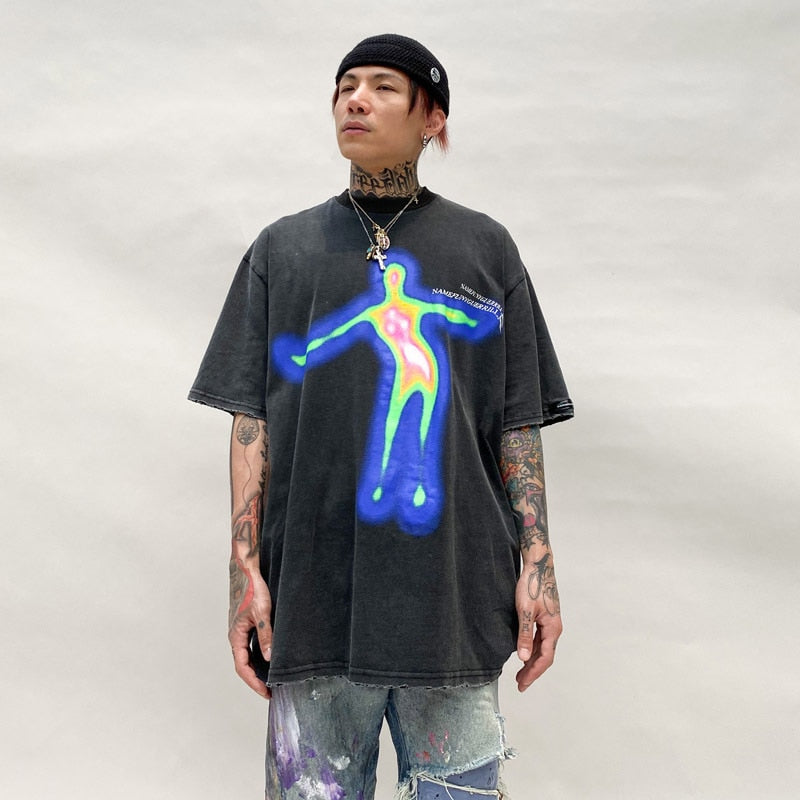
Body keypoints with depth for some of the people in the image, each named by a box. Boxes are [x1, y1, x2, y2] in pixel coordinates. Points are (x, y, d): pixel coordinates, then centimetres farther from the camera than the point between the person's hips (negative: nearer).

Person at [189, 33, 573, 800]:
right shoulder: (283, 248, 15)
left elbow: (518, 424, 9)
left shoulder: (486, 248, 14)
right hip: (314, 597, 1)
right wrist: (245, 567, -2)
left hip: (455, 597, 0)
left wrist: (537, 563, -1)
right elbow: (252, 417, 8)